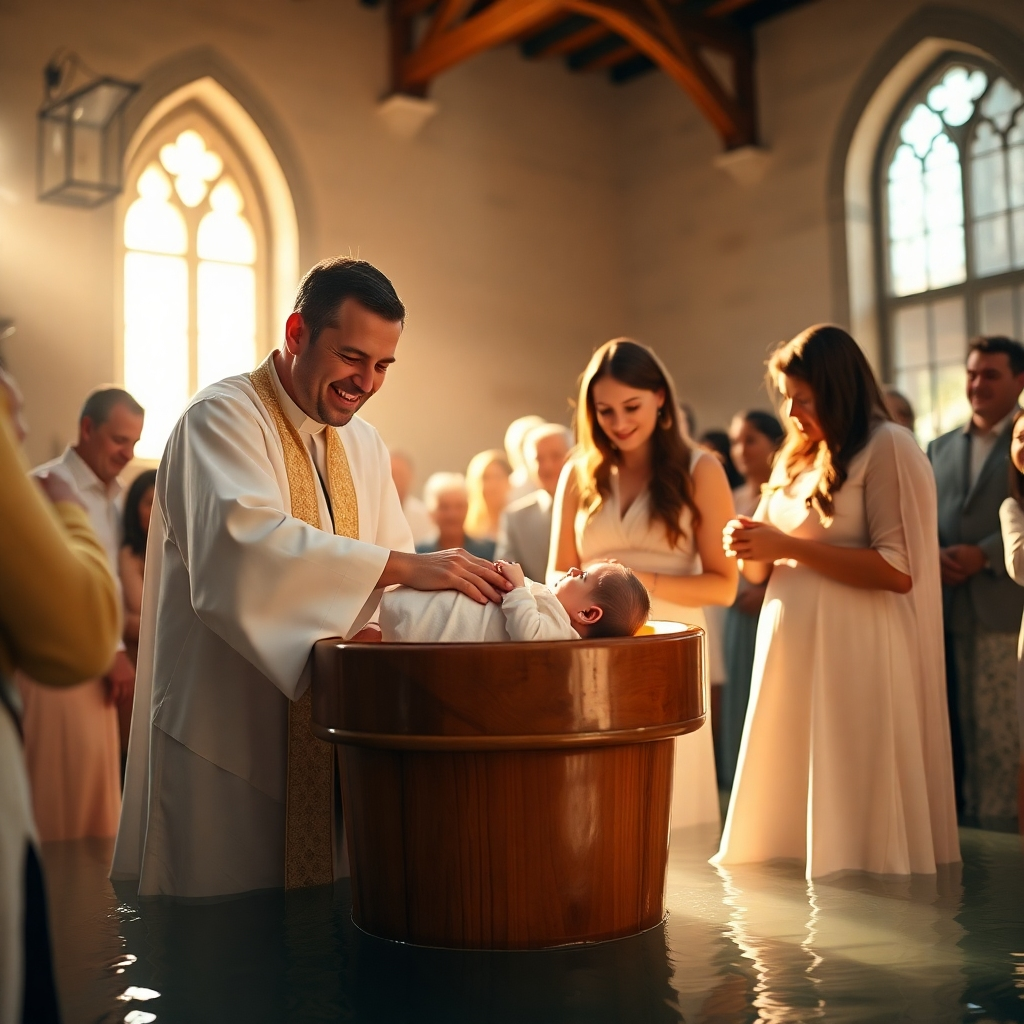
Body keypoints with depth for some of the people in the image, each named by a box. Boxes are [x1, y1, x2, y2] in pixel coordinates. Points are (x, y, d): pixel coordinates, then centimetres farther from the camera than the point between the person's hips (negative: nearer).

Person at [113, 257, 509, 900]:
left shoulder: (365, 447, 13)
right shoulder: (223, 418, -11)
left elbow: (392, 582, 7)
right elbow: (243, 538, -31)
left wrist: (387, 626, -16)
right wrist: (399, 566, -35)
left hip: (332, 742, 7)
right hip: (225, 741, -7)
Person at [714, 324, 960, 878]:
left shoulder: (889, 448, -6)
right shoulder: (796, 459, 17)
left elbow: (900, 569, -16)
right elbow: (761, 572, 22)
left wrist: (788, 546, -15)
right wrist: (748, 548, -1)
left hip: (855, 658, -7)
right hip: (790, 650, 7)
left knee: (851, 821, -1)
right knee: (787, 806, 9)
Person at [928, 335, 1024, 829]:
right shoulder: (941, 447, 18)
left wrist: (984, 555, -16)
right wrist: (935, 555, -4)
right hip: (950, 612, 5)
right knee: (963, 728, 9)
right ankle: (969, 821, 18)